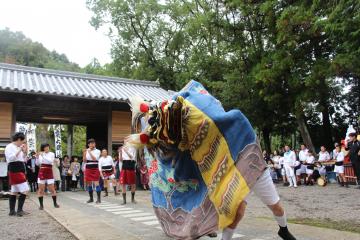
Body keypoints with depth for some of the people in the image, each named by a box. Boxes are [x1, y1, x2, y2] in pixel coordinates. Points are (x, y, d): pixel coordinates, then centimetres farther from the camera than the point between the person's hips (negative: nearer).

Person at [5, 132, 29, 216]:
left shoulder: (18, 148, 19)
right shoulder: (9, 146, -7)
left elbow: (23, 160, 22)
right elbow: (10, 158, -21)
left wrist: (25, 152, 8)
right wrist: (20, 150, -19)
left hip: (20, 170, 10)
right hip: (15, 171, -10)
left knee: (14, 191, 11)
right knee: (24, 190, -14)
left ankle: (12, 211, 15)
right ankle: (19, 210, -10)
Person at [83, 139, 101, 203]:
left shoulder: (97, 151, -1)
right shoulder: (86, 151, 7)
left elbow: (95, 159, -15)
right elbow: (84, 161, 4)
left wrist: (90, 152, -17)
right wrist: (84, 154, -9)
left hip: (95, 169, -4)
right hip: (88, 169, 4)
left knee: (96, 183, -9)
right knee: (89, 184, 7)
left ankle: (99, 198, -7)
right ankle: (91, 198, 17)